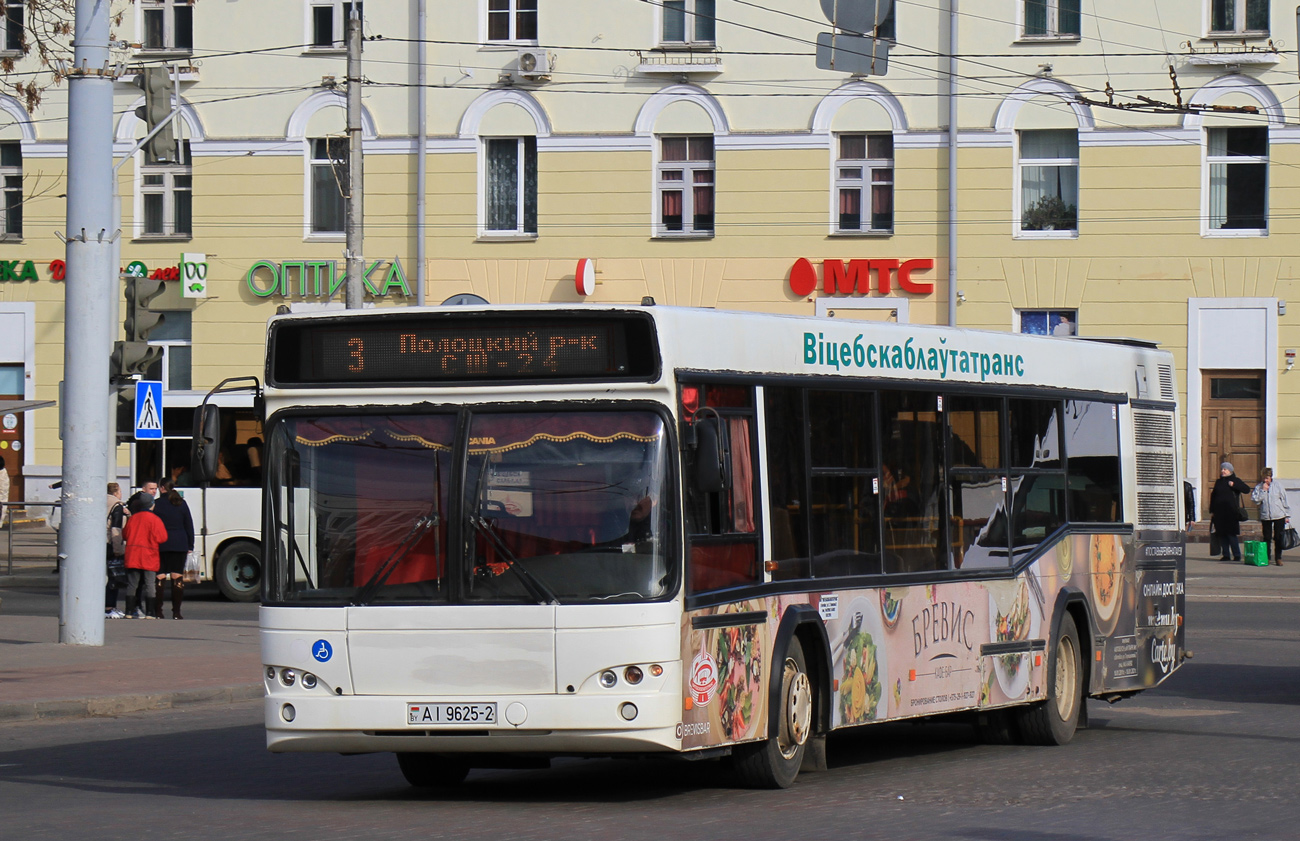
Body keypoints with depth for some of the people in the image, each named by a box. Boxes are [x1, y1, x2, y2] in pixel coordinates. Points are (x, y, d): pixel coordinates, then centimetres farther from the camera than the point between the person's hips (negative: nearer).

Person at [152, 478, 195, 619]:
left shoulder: (157, 505, -1)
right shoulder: (182, 504, 7)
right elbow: (189, 526, 9)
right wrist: (190, 546, 13)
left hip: (161, 545, -2)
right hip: (179, 545, 2)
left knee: (160, 577, 0)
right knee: (177, 577, 3)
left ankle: (158, 612, -3)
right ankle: (176, 612, 0)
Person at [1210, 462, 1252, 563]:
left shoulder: (1235, 481, 2)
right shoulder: (1219, 482, 16)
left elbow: (1247, 489, -8)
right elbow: (1213, 497, 20)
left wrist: (1234, 485, -17)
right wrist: (1212, 511, 15)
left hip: (1231, 512, -5)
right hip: (1219, 512, 5)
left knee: (1231, 534, -10)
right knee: (1222, 535, 3)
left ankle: (1237, 555, -5)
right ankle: (1226, 555, 8)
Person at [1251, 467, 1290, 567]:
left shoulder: (1278, 485, 3)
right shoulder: (1258, 487, 5)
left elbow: (1285, 500, 6)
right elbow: (1256, 499, -9)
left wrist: (1287, 515, 5)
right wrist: (1263, 490, -13)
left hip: (1279, 516, -1)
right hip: (1265, 516, 1)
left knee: (1279, 538, 0)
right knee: (1267, 538, 2)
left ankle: (1278, 558, 11)